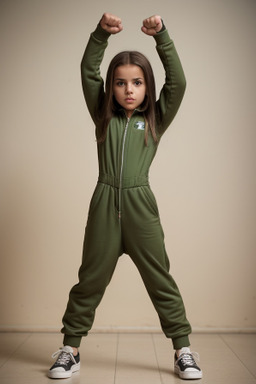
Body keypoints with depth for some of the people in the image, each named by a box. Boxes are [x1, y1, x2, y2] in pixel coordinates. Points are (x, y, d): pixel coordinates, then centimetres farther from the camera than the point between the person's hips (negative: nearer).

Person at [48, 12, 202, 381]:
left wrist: (162, 35, -4)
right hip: (104, 203, 1)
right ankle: (70, 349, 21)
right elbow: (88, 72, 7)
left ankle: (183, 350, 16)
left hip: (140, 205, -1)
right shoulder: (104, 116, 12)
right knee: (90, 280, 9)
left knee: (160, 280, 4)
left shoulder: (155, 120, 9)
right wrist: (101, 32, -3)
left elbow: (177, 81, 0)